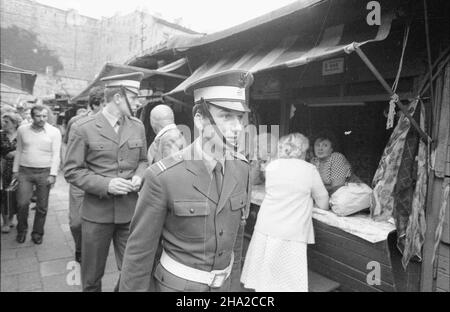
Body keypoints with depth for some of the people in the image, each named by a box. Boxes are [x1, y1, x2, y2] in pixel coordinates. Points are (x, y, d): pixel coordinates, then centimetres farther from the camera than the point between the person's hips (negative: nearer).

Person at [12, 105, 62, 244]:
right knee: (22, 204, -2)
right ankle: (21, 230, 23)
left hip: (44, 172, -1)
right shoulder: (22, 130, 5)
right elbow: (19, 151, 12)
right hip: (25, 172, 2)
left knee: (42, 207, 4)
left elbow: (56, 155, -4)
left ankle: (37, 233, 21)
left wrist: (53, 174, -10)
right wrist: (15, 170, 10)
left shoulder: (54, 132, -3)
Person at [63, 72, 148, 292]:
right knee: (92, 276, 15)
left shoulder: (137, 126, 5)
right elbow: (72, 171, -6)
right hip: (96, 213, -2)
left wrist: (139, 176, -6)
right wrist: (105, 184, -19)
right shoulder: (82, 129, -7)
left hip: (129, 211, 3)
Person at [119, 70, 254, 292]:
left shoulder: (241, 168, -10)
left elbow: (236, 231, 4)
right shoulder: (162, 177, -26)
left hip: (221, 284, 4)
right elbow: (139, 251, -16)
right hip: (178, 285, -4)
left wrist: (234, 281, 13)